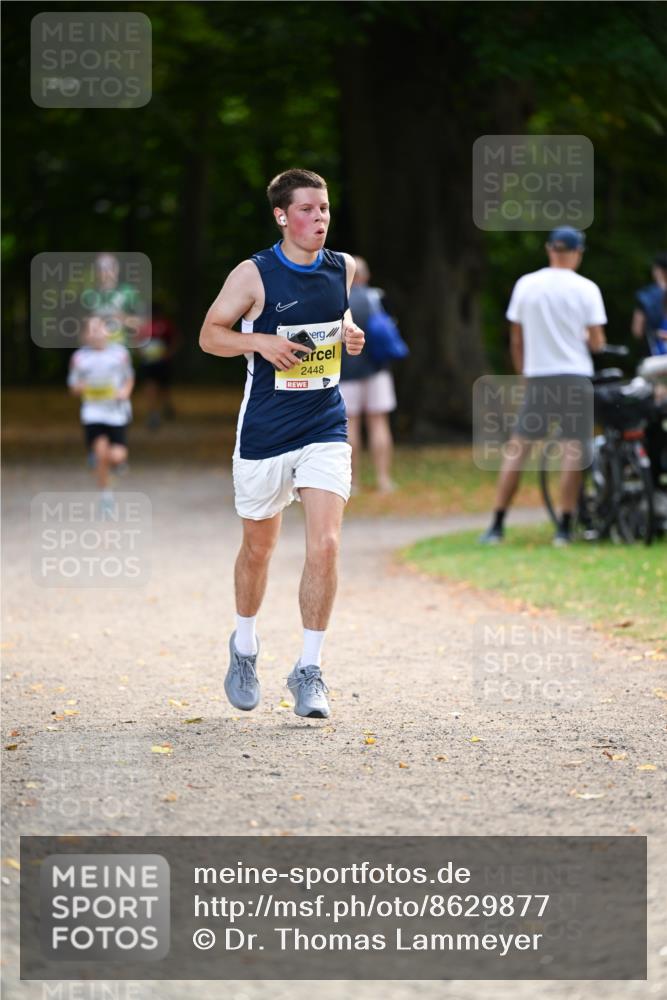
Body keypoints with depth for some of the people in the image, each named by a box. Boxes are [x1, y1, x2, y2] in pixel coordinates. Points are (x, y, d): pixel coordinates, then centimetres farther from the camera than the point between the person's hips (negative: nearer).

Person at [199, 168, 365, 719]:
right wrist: (258, 342, -19)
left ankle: (310, 670, -4)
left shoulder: (343, 269, 3)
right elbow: (210, 333, -2)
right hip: (264, 432, -2)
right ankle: (244, 647, 38)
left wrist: (351, 334, 1)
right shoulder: (253, 275, -9)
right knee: (258, 547, 12)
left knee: (325, 544, -13)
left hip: (326, 428, 2)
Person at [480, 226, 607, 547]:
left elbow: (516, 340, 7)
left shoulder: (526, 285, 3)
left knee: (517, 447, 7)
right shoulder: (586, 289, -4)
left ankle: (497, 526, 4)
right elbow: (597, 343, -5)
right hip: (575, 376, -2)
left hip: (537, 376, 2)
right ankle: (564, 528, -5)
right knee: (572, 448, -1)